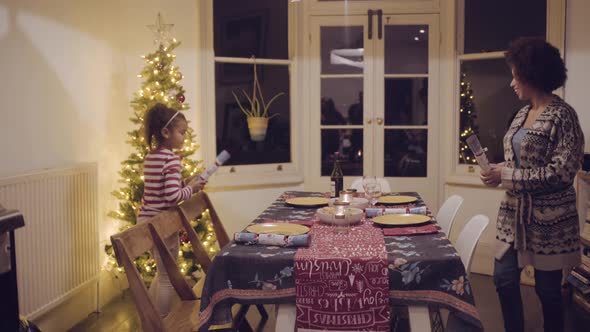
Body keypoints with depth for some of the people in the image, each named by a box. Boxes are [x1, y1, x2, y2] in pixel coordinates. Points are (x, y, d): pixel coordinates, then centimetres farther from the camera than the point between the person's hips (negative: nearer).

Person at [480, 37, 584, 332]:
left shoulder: (562, 115, -14)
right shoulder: (523, 114, 9)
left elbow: (561, 173, -20)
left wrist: (506, 176, -19)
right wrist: (498, 169, 0)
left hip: (547, 217, -7)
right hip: (514, 212, 7)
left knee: (547, 288, 8)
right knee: (504, 279, 10)